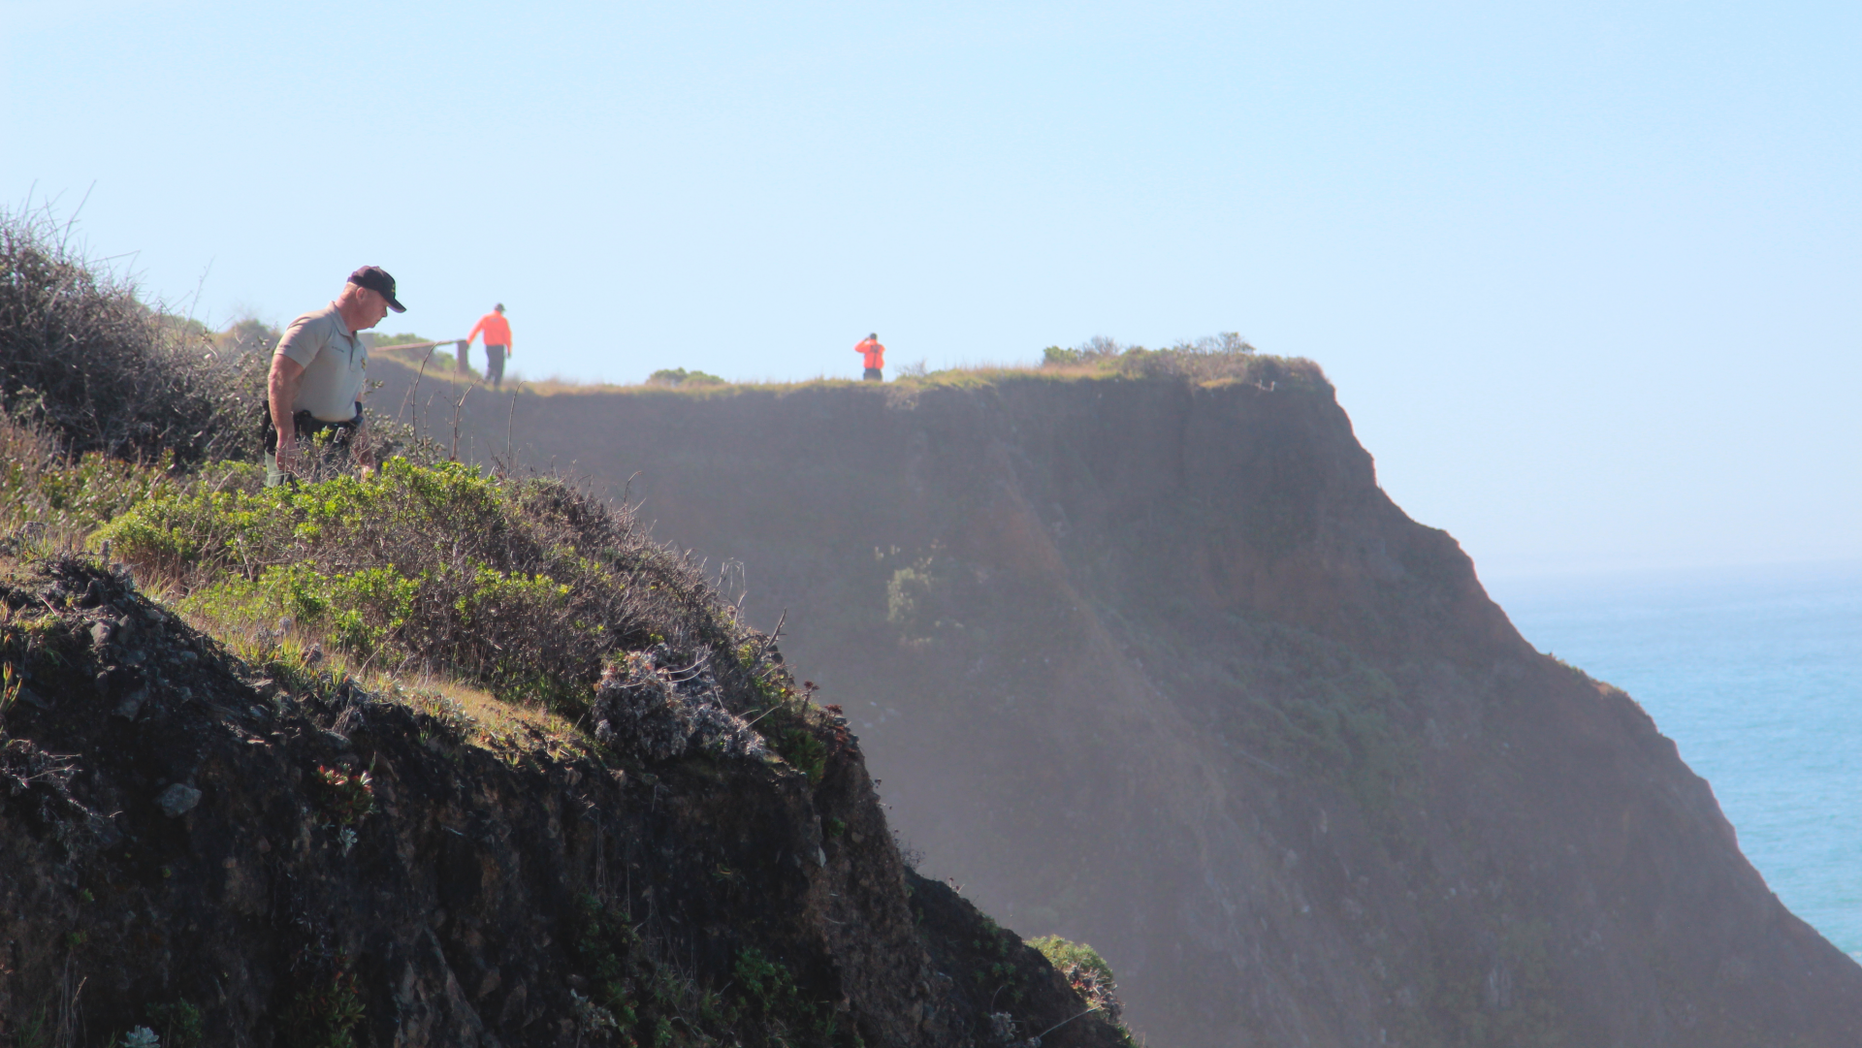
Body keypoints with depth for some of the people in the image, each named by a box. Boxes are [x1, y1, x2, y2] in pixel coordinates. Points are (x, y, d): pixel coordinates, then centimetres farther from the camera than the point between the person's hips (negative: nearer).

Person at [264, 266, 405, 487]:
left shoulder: (360, 348, 24)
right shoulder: (315, 326, -6)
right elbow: (278, 379, -17)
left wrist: (366, 463, 21)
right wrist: (286, 439, -25)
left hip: (335, 450, 8)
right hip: (298, 449, -8)